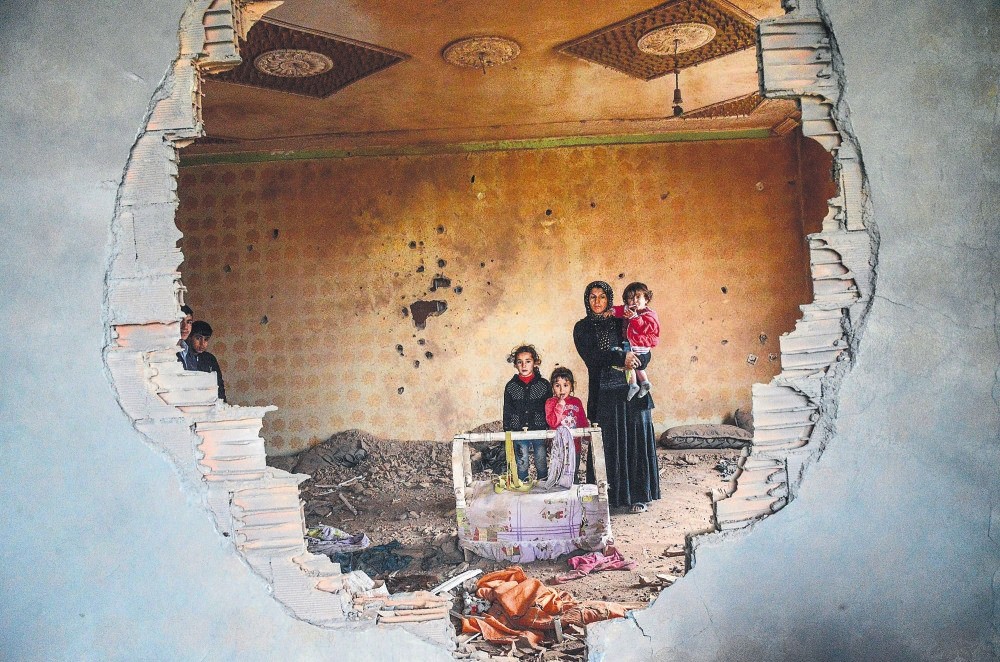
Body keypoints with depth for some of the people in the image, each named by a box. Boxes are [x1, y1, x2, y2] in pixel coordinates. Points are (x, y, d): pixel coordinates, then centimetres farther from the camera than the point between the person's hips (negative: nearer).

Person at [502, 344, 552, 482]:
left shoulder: (544, 384, -2)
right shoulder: (511, 386, 1)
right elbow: (507, 411, 6)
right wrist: (507, 431, 3)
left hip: (540, 430, -1)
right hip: (519, 432, 1)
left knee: (541, 464, 9)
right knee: (522, 465, 8)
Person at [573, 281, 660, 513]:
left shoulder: (621, 323, 11)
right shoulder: (582, 328, 8)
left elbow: (645, 353, 5)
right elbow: (590, 356, -9)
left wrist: (634, 361, -15)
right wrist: (621, 357, -16)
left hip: (631, 389, 1)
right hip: (602, 393, -1)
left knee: (635, 439, -1)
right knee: (608, 442, -2)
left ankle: (638, 495, 4)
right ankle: (610, 494, 5)